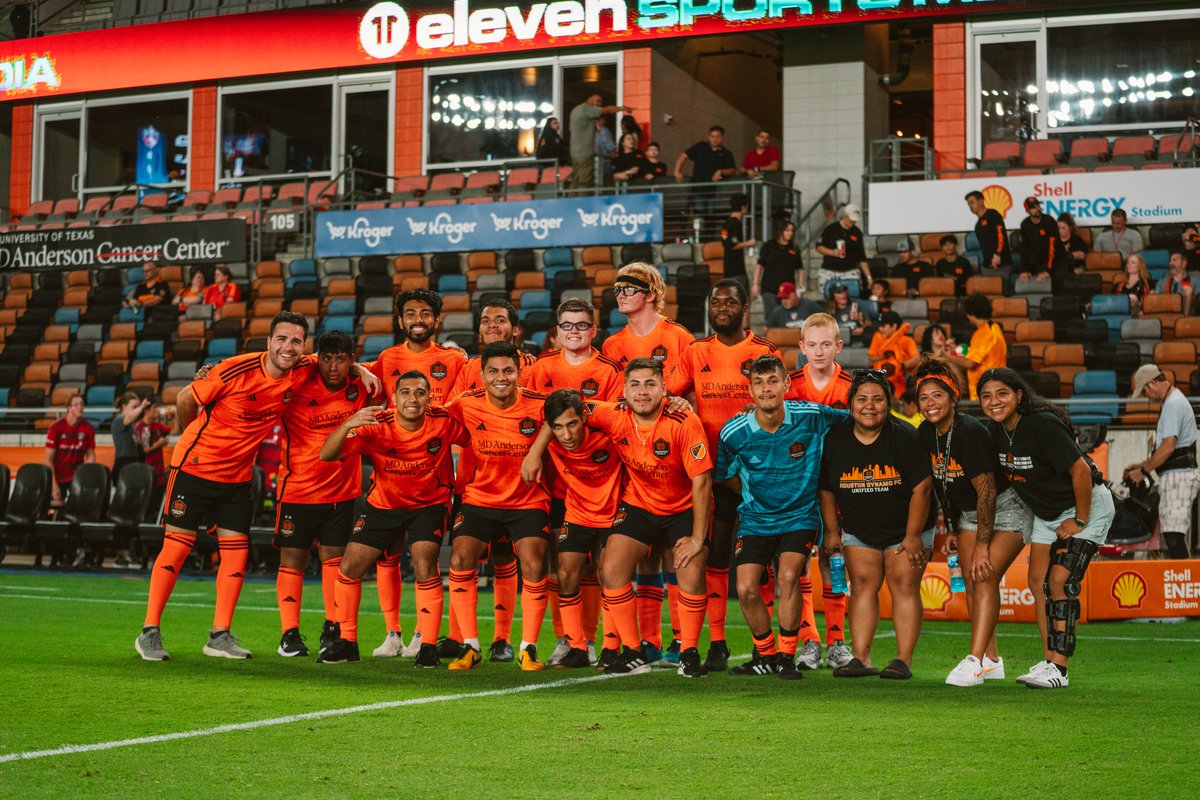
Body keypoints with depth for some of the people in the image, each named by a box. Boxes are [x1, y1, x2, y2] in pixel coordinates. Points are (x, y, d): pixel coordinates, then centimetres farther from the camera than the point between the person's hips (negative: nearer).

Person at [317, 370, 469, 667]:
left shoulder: (444, 421, -21)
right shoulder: (377, 425, -21)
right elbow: (327, 455, -29)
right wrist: (348, 424, -47)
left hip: (430, 503, -2)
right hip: (383, 505, 2)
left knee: (424, 563, -23)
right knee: (349, 567, -2)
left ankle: (428, 646, -11)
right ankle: (346, 642, 16)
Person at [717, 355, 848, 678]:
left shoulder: (811, 416, -15)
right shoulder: (734, 433, -12)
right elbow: (724, 475, 7)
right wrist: (751, 496, 10)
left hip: (800, 515, -1)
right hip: (755, 518, 2)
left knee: (788, 576, -23)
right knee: (746, 588, -11)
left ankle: (787, 657, -5)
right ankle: (765, 655, 15)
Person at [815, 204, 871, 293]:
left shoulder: (857, 232, 8)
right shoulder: (831, 229, -1)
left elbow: (862, 258, 10)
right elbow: (819, 247, 3)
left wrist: (868, 276, 3)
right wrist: (832, 252, -16)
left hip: (850, 271, 2)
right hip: (829, 272, -2)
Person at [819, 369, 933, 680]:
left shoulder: (905, 437, -17)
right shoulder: (834, 438, -9)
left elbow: (921, 488, -14)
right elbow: (826, 489, 3)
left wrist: (912, 536, -14)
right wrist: (832, 531, 3)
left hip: (905, 529, -3)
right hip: (858, 530, 3)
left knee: (904, 585, -7)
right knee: (862, 584, -2)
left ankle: (903, 660, -7)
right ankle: (861, 659, -2)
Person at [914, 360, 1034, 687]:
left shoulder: (970, 432, -27)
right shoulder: (926, 434, -4)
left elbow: (987, 491, -27)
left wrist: (982, 546, -26)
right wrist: (951, 530, 11)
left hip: (1006, 507, -8)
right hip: (969, 513, 8)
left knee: (986, 577, -19)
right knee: (971, 581, 5)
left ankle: (975, 661, -23)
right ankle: (991, 661, 14)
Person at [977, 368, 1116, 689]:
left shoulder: (1042, 425, -28)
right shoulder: (995, 431, -4)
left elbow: (1081, 471, -27)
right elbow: (1003, 474, 12)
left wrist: (1080, 521, -20)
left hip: (1087, 505, -8)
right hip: (1046, 512, 8)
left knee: (1060, 581, -15)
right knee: (1038, 580, 3)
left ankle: (1058, 668, -13)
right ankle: (1049, 661, 9)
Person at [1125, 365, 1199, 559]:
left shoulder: (1173, 404, -14)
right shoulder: (1176, 400, 19)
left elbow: (1168, 447, -21)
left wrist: (1143, 471, -12)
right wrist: (1143, 464, 19)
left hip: (1177, 476, -11)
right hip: (1180, 474, 11)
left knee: (1173, 534, -13)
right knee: (1177, 535, 12)